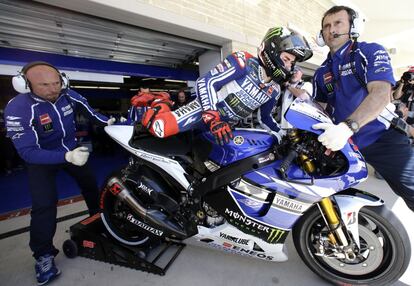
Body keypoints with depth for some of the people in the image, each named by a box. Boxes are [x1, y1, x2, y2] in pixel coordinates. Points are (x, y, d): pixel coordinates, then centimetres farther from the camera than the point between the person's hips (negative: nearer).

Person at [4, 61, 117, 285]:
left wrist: (106, 121, 5)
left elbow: (86, 107, 6)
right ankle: (43, 255, 8)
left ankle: (98, 217, 45)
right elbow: (27, 151, -35)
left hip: (72, 148, 5)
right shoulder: (17, 109, -31)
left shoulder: (67, 95, -18)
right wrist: (67, 157, -48)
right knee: (44, 205, -13)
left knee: (90, 183, 17)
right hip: (40, 158, -4)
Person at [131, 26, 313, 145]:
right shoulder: (244, 62, -15)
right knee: (161, 128, -26)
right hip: (204, 110, -7)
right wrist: (213, 119, -30)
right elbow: (205, 82, -21)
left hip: (225, 126, 8)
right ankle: (157, 103, 8)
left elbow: (265, 118, 19)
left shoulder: (274, 90, 7)